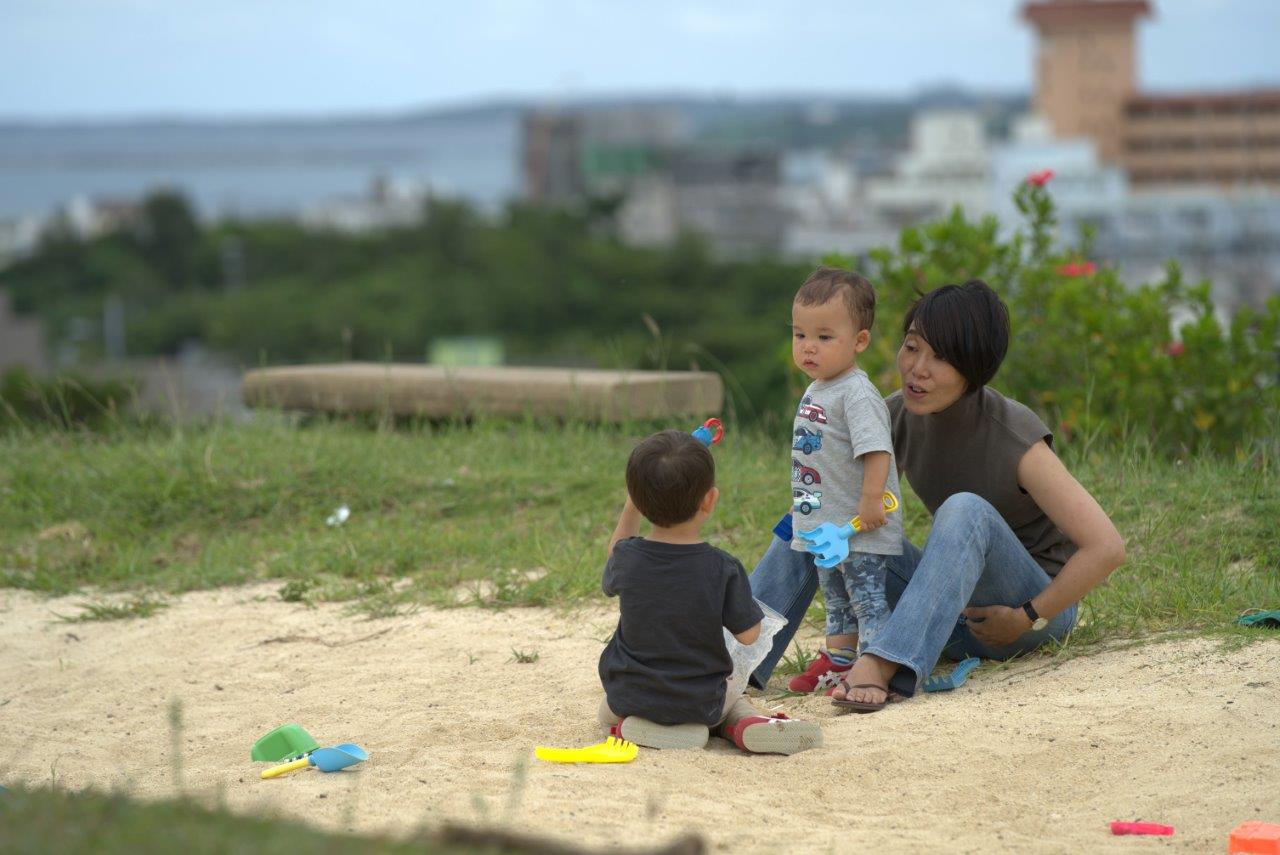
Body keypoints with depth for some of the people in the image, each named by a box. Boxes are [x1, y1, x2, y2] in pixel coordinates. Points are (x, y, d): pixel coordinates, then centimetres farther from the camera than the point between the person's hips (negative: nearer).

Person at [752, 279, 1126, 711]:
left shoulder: (1016, 439, -23)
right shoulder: (897, 416, -6)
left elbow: (1107, 548, -25)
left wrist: (1026, 619, -20)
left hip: (1038, 606, -6)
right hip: (955, 609, 6)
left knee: (965, 509, -35)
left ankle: (885, 664, -49)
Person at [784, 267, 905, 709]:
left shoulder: (856, 395, -19)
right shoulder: (815, 391, 12)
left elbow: (876, 450, -26)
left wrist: (870, 502, -29)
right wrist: (803, 504, 25)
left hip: (861, 531, -10)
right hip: (824, 526, 10)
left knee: (868, 599, -7)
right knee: (837, 602, 21)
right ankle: (837, 661, 32)